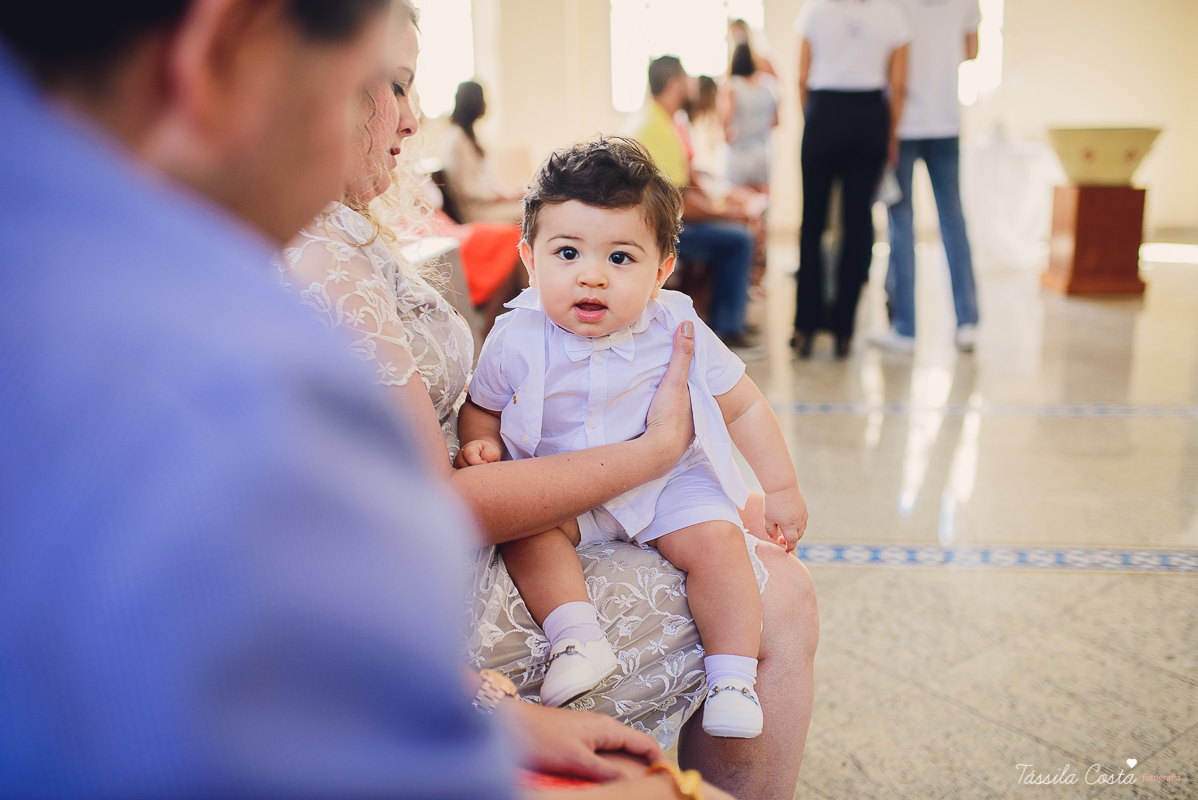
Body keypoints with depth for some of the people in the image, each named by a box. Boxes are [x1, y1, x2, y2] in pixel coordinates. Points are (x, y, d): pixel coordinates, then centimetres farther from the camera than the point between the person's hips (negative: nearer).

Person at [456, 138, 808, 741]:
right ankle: (574, 636, -26)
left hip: (667, 482, 0)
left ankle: (732, 678, -10)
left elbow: (744, 407, 1)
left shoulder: (678, 335, -12)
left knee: (717, 539, -22)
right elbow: (481, 408, 5)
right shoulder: (517, 341, -12)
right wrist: (479, 447, -18)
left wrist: (781, 487, 2)